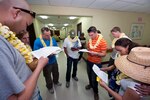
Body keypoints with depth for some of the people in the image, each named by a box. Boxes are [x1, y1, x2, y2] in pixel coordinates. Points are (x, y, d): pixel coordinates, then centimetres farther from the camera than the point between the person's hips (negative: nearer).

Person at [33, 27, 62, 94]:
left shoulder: (53, 39, -3)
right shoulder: (37, 41, -19)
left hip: (54, 60, 5)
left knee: (56, 73, 25)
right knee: (48, 76, 19)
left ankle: (56, 82, 56)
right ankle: (50, 87, 48)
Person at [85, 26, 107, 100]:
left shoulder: (102, 41, -18)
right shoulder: (90, 40, 1)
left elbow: (104, 54, -15)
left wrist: (95, 53, -31)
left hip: (96, 63, -5)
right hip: (89, 61, 6)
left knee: (94, 78, 8)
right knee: (89, 75, 22)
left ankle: (95, 92, 36)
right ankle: (90, 84, 52)